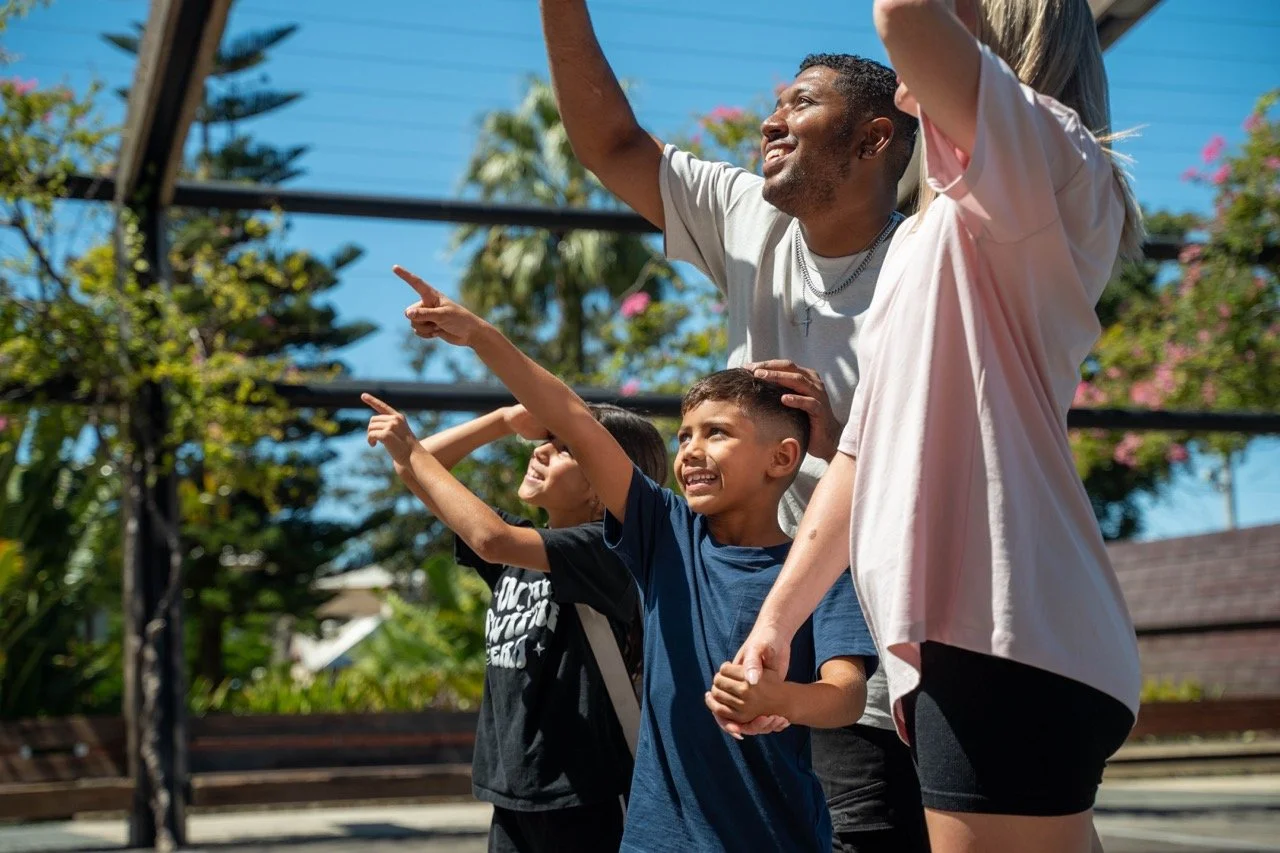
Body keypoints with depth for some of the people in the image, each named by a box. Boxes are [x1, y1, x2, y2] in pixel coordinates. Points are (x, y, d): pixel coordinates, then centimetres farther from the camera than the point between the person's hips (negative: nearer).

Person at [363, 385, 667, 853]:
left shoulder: (607, 550, -13)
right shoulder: (523, 544, 10)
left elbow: (491, 540, -29)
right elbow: (424, 470, 11)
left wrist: (412, 454, -21)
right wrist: (505, 420, 1)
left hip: (581, 797, -7)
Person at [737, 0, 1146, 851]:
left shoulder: (1049, 160, -1)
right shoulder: (923, 240, 26)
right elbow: (866, 451, 24)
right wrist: (776, 616, 21)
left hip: (1003, 633, -9)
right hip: (958, 634, 9)